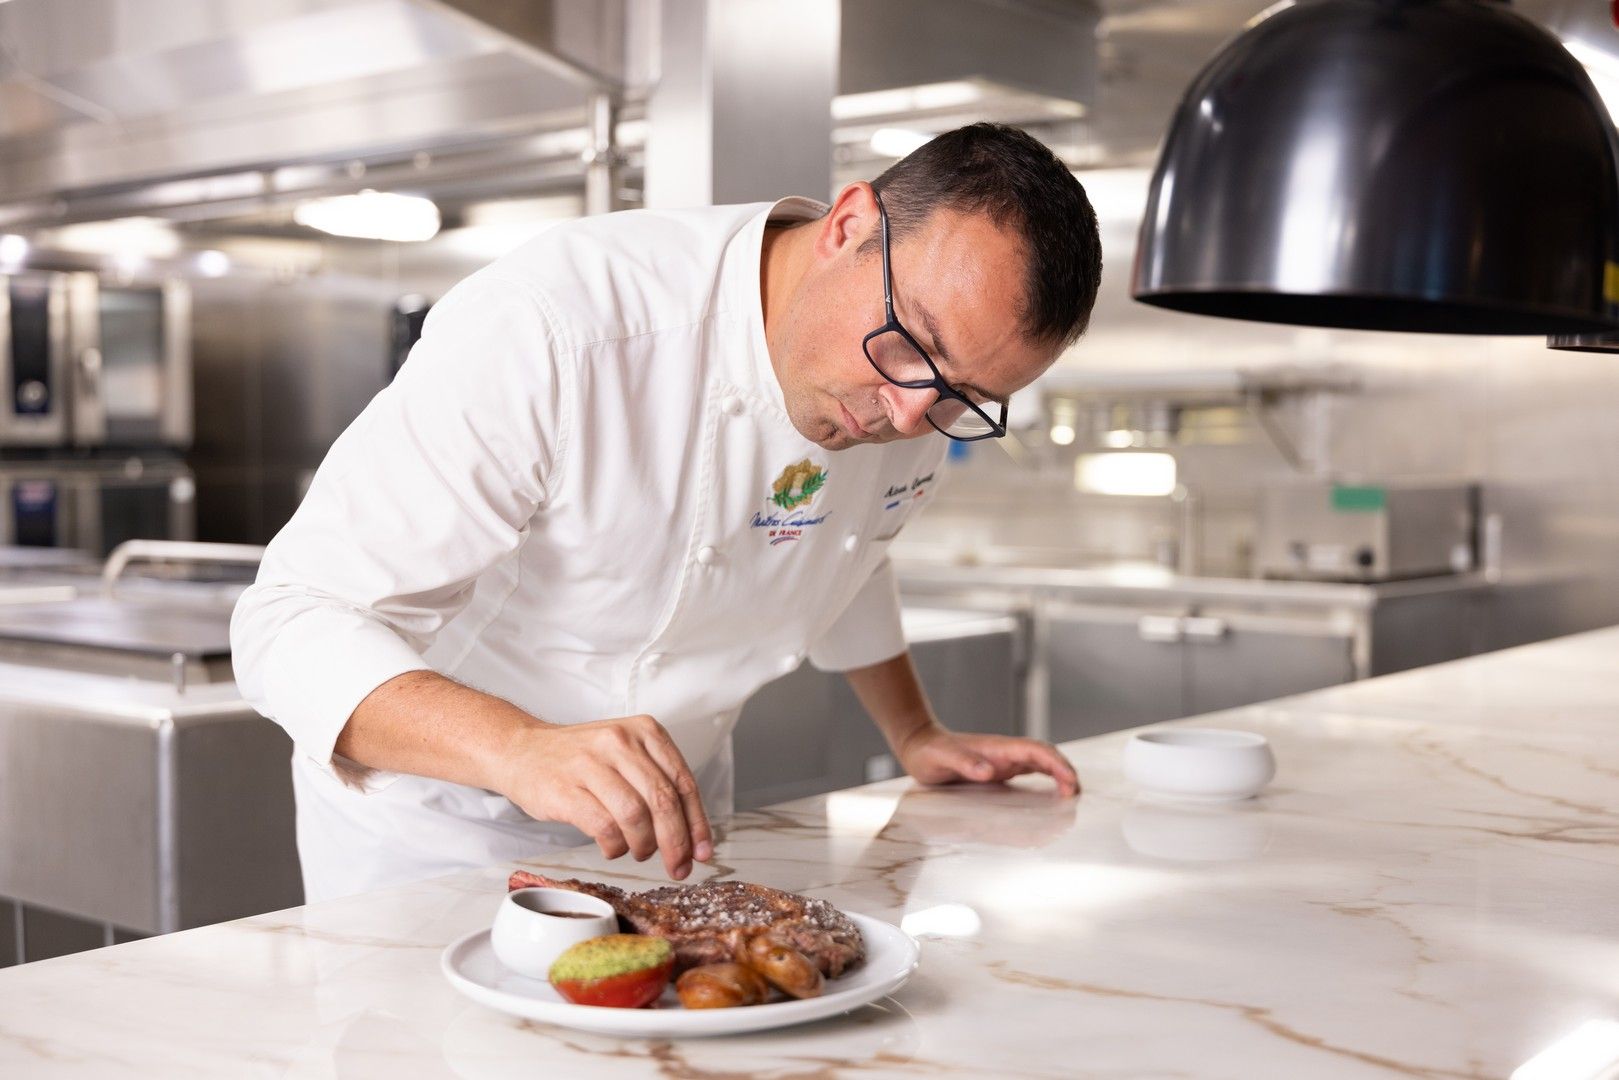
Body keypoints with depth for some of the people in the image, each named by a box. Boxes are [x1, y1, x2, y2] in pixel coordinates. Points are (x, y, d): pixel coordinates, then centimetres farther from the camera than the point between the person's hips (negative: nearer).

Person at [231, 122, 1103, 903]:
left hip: (667, 813, 5)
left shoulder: (919, 386, -10)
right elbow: (295, 620, -35)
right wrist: (525, 750, -48)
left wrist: (915, 735, 10)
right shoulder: (551, 329, -33)